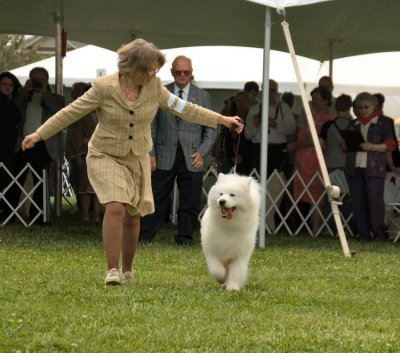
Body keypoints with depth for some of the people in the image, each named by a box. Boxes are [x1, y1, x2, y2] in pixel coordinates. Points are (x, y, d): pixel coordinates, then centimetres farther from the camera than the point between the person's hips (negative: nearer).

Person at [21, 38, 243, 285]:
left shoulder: (154, 87, -6)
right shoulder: (104, 87, -16)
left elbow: (184, 108, 1)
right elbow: (72, 112, -10)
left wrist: (222, 120, -2)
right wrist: (40, 134, -11)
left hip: (138, 158, 4)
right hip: (106, 156, -4)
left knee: (133, 216, 5)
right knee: (116, 207, -22)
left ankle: (127, 271, 22)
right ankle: (112, 270, -20)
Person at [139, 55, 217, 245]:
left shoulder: (202, 96, 7)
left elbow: (210, 129, 8)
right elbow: (152, 126, 7)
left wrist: (201, 152, -4)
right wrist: (151, 153, -1)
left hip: (191, 158, 1)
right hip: (165, 157, -1)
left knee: (189, 202, 3)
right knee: (157, 200, 0)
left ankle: (184, 238, 13)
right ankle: (145, 237, 5)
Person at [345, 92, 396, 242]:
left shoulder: (383, 123, 6)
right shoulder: (354, 124, 20)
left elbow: (390, 144, -2)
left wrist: (373, 147, -16)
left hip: (374, 167, -5)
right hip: (355, 167, 5)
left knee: (375, 200, -9)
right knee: (358, 201, 1)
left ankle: (378, 234, -4)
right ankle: (363, 234, 6)